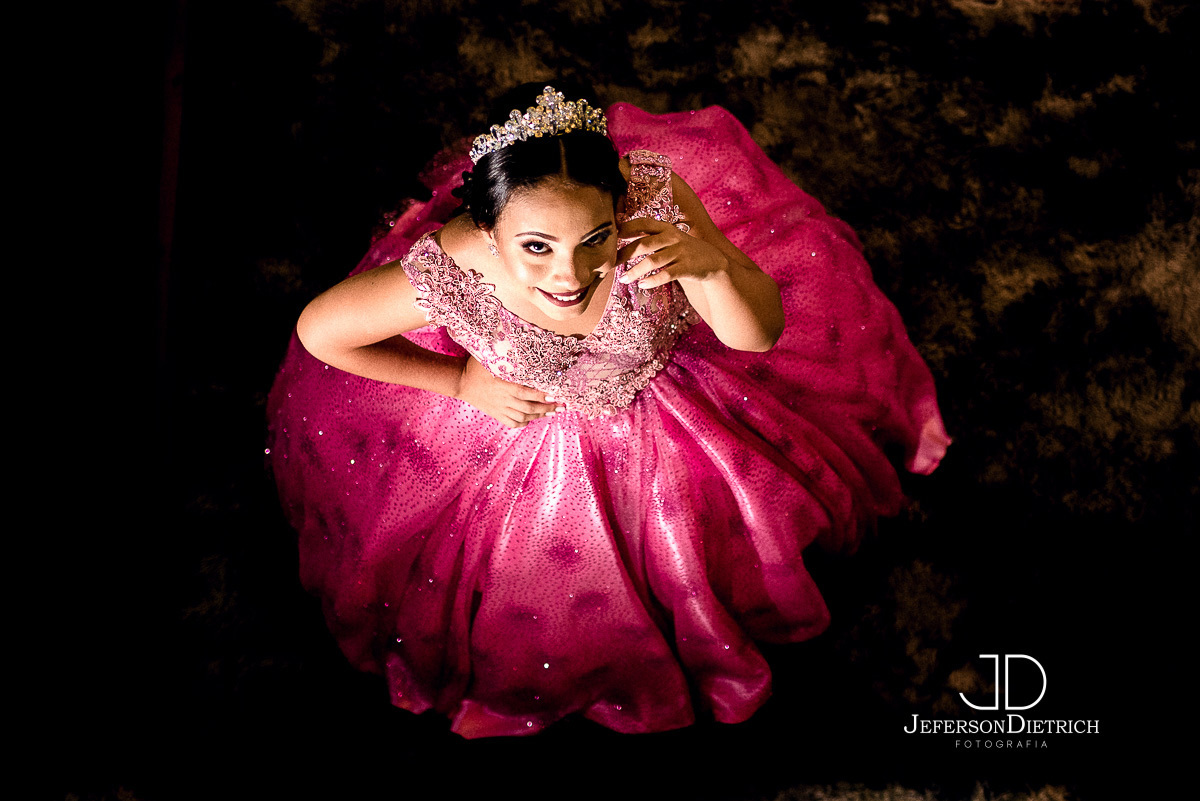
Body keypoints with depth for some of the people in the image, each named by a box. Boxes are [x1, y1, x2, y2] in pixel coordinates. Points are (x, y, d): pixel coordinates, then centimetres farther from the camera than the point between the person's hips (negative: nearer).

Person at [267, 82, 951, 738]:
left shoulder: (651, 197, -39)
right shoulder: (446, 276, -41)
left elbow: (761, 336, -26)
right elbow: (318, 331, -19)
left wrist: (711, 265, -48)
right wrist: (461, 381, -15)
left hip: (663, 404, 1)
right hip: (531, 419, 0)